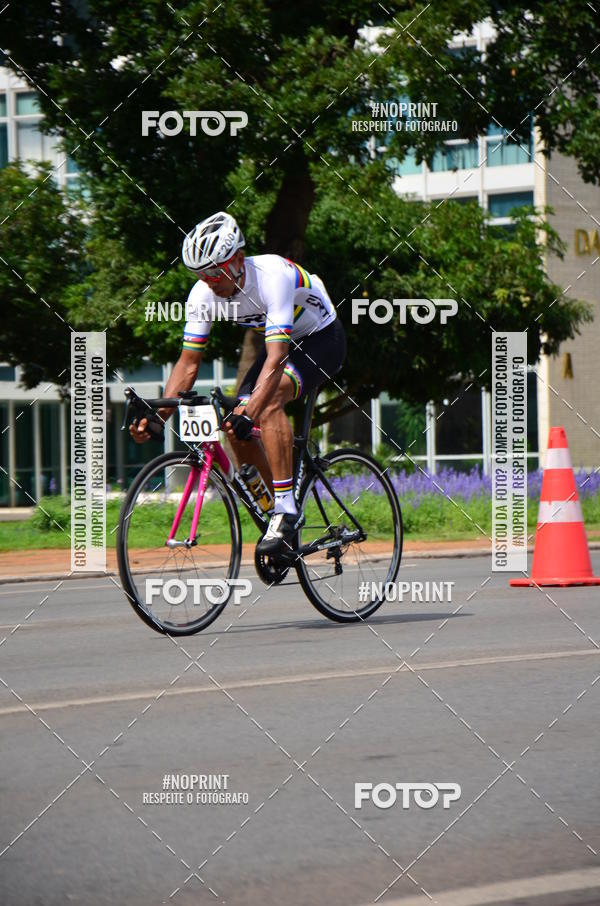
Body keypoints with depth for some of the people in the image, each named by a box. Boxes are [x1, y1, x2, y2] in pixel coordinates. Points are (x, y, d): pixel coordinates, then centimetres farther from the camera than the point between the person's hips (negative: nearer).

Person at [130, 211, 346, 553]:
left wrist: (249, 412, -54)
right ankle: (285, 512, 9)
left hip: (323, 338, -7)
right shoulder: (204, 294, -17)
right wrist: (158, 415, -24)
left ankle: (286, 509, -31)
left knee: (269, 400, -33)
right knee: (236, 429, -9)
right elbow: (189, 361, -11)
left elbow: (276, 359, -43)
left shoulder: (272, 276, -36)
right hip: (283, 342, 7)